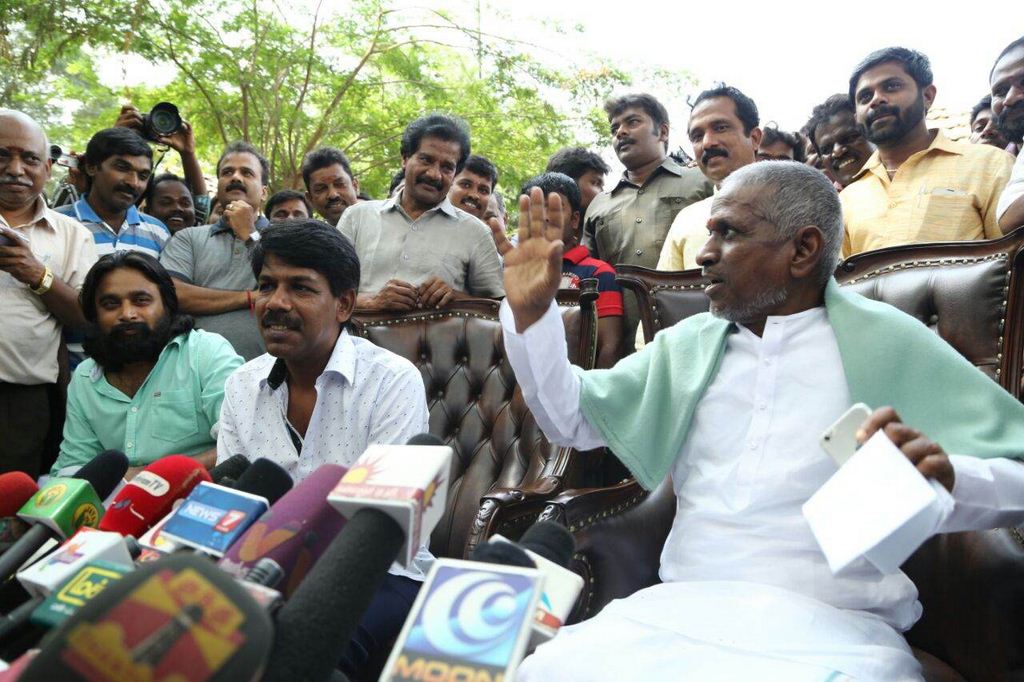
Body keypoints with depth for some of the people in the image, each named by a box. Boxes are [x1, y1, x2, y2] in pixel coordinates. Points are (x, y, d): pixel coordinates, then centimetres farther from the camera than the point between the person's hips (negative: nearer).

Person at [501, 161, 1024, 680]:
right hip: (678, 610, 4)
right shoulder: (687, 344, 14)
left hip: (833, 629, -3)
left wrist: (945, 478, -24)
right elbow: (570, 416, 15)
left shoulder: (889, 344, 1)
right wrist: (530, 311, 3)